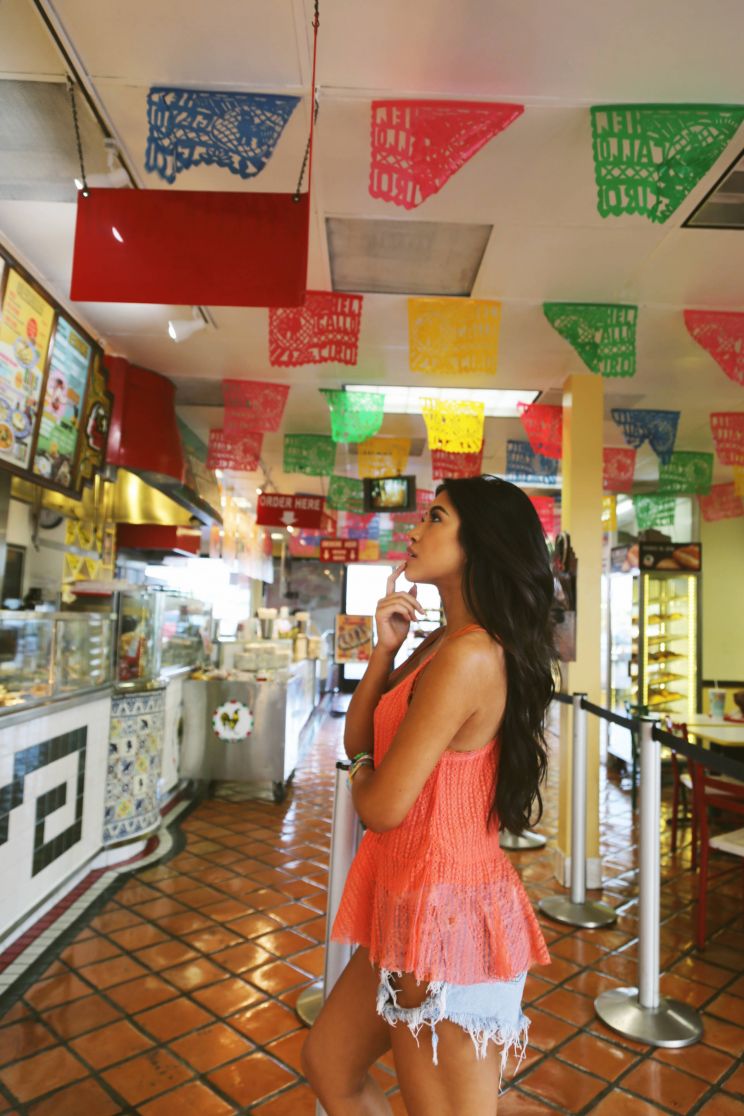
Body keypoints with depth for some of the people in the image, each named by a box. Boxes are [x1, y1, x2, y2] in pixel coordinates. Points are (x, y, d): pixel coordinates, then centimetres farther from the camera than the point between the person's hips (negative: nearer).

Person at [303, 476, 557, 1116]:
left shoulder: (470, 655, -24)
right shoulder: (442, 643, 8)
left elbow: (383, 806, -22)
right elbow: (357, 741, 8)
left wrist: (359, 776, 1)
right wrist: (385, 649, -5)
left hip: (446, 910, -10)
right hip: (413, 903, 10)